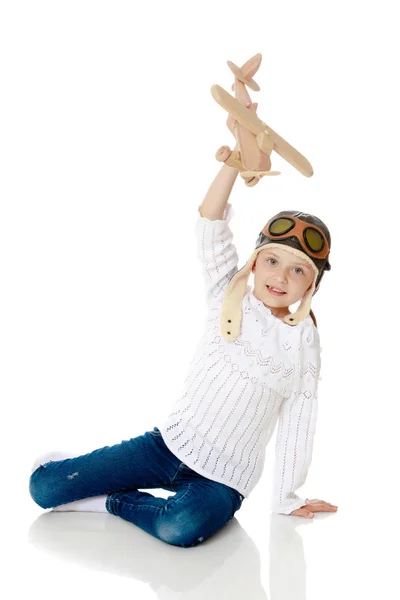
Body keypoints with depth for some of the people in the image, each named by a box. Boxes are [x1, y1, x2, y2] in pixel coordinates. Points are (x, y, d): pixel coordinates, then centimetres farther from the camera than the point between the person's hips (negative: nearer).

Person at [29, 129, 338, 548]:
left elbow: (296, 424, 1)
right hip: (170, 444, 2)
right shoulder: (229, 298, 0)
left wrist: (286, 499, 3)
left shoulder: (304, 342, -2)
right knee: (43, 487, -8)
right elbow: (210, 223, -12)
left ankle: (113, 501, -11)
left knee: (182, 528, -38)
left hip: (224, 478, -2)